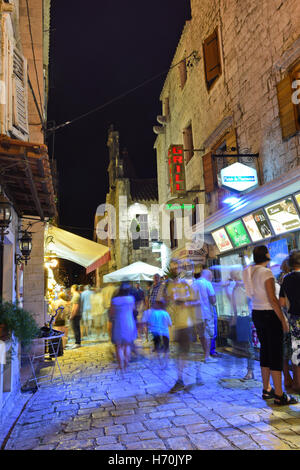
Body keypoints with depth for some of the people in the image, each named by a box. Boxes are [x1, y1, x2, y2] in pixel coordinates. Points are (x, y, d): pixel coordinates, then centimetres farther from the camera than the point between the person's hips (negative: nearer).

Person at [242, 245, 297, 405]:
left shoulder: (250, 272, 7)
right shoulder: (266, 273, -17)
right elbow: (272, 299, -19)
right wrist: (283, 320, -14)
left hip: (256, 314, 8)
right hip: (270, 315, -8)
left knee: (265, 350, 15)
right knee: (277, 353, -1)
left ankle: (266, 390, 23)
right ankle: (279, 395, 6)